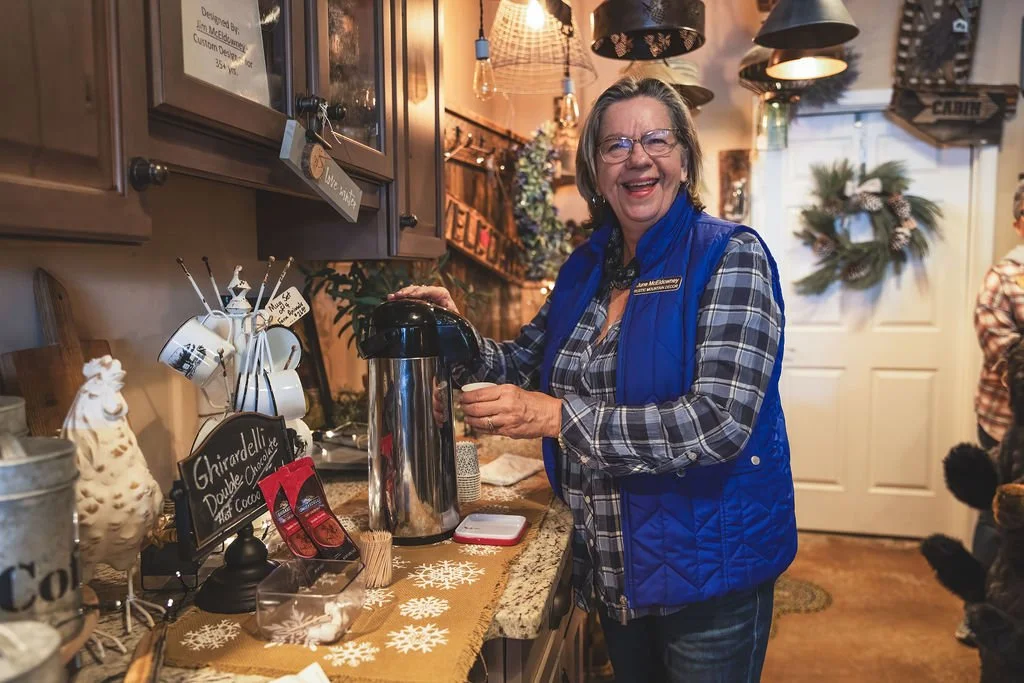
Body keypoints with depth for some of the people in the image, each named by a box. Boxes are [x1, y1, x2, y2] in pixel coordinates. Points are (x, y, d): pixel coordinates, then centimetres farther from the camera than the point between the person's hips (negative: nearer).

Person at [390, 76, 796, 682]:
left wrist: (560, 418, -27)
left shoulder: (731, 256, -15)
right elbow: (524, 362, 14)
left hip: (707, 568, -5)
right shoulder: (587, 266, 3)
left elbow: (721, 422, -25)